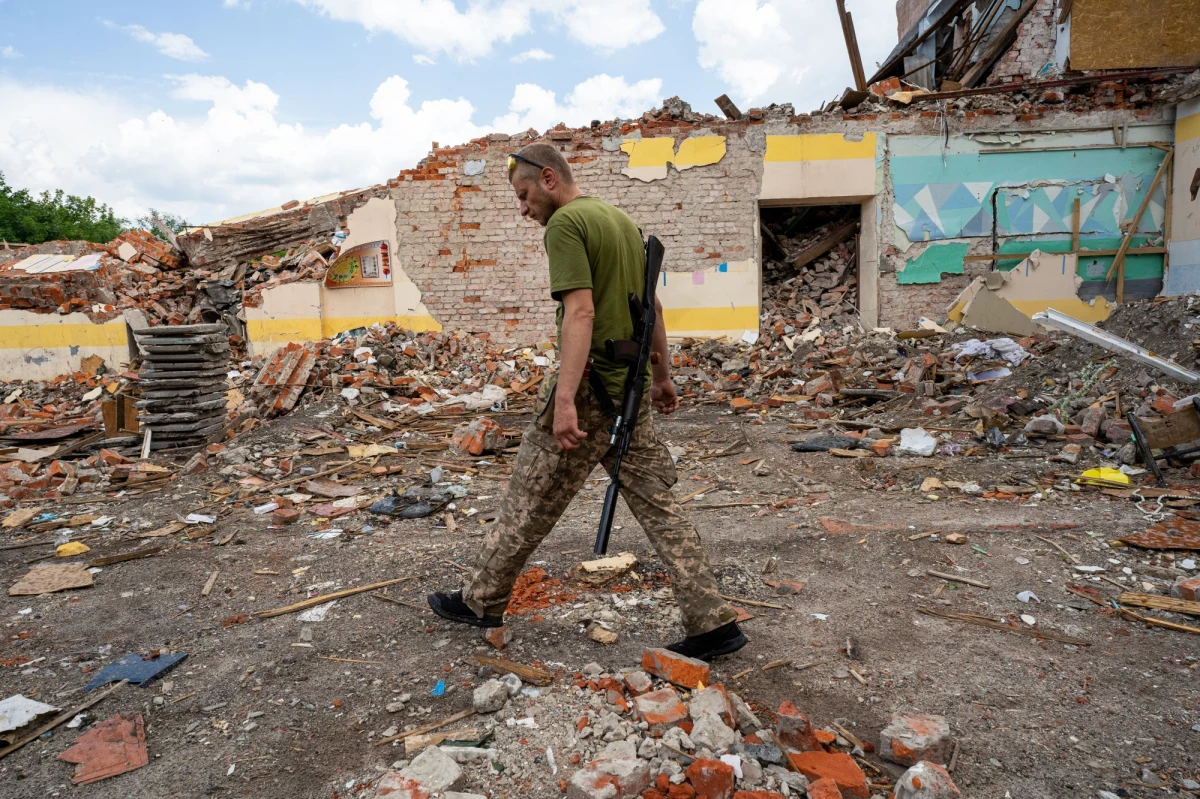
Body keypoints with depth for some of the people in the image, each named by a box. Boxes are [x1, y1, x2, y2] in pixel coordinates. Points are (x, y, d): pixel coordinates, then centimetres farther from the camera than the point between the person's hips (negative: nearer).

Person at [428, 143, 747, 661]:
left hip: (589, 388, -8)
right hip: (632, 391, 8)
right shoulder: (621, 219, 16)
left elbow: (580, 312, -23)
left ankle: (482, 601, 27)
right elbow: (651, 308, 19)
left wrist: (564, 399, -28)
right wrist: (662, 377, 26)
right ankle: (713, 622, 13)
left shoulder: (565, 223, -11)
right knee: (659, 507, 10)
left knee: (529, 502, 8)